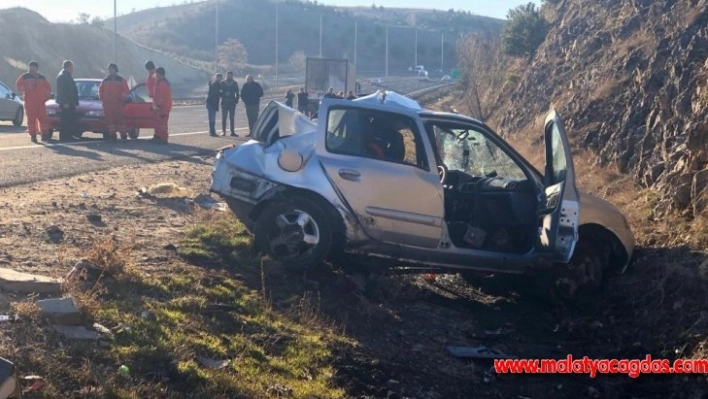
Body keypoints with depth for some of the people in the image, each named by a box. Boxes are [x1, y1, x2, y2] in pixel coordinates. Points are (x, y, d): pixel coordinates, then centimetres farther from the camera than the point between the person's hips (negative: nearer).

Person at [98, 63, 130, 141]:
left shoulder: (121, 80, 3)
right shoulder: (105, 80, 15)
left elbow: (126, 90, -1)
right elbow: (100, 90, 21)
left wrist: (121, 98, -10)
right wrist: (102, 98, 8)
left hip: (118, 103, -4)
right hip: (107, 104, 4)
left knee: (120, 119, -6)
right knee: (110, 120, 1)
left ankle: (123, 134, 1)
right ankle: (112, 134, 5)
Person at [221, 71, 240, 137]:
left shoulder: (234, 83, 7)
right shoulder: (222, 83, 4)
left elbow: (237, 93, 7)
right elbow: (220, 92, 3)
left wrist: (236, 100, -4)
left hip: (232, 102, 1)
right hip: (224, 102, -1)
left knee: (232, 117, 3)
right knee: (224, 117, 1)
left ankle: (232, 132, 5)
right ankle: (223, 131, 3)